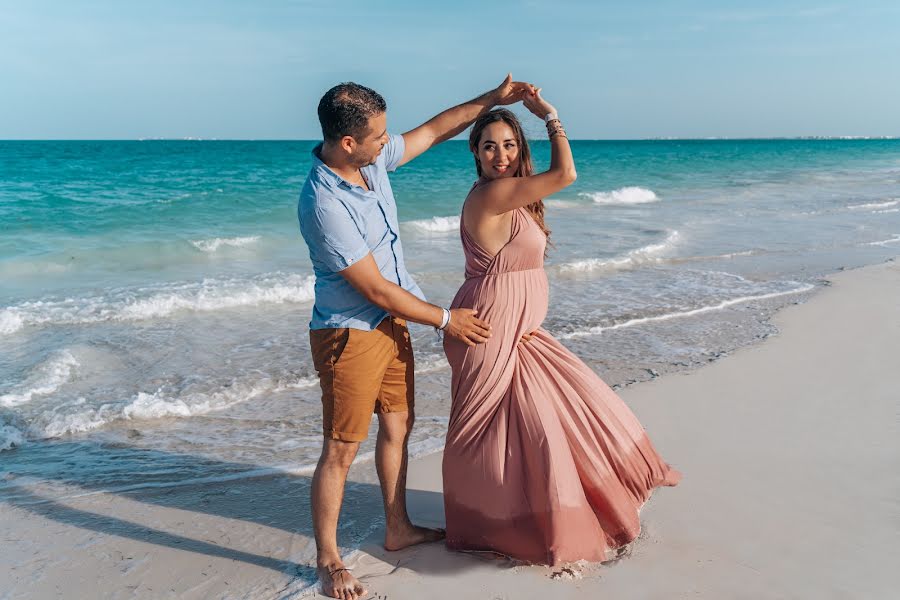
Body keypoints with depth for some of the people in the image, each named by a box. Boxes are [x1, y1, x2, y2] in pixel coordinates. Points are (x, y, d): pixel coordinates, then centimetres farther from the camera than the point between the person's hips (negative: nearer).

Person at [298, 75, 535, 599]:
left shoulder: (374, 160, -3)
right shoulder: (324, 204, -27)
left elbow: (433, 131, 16)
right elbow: (377, 289, -23)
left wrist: (492, 99, 12)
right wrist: (445, 319, -13)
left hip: (392, 322, 9)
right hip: (350, 334, -9)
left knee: (397, 425, 17)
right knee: (342, 449, 1)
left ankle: (399, 528, 35)